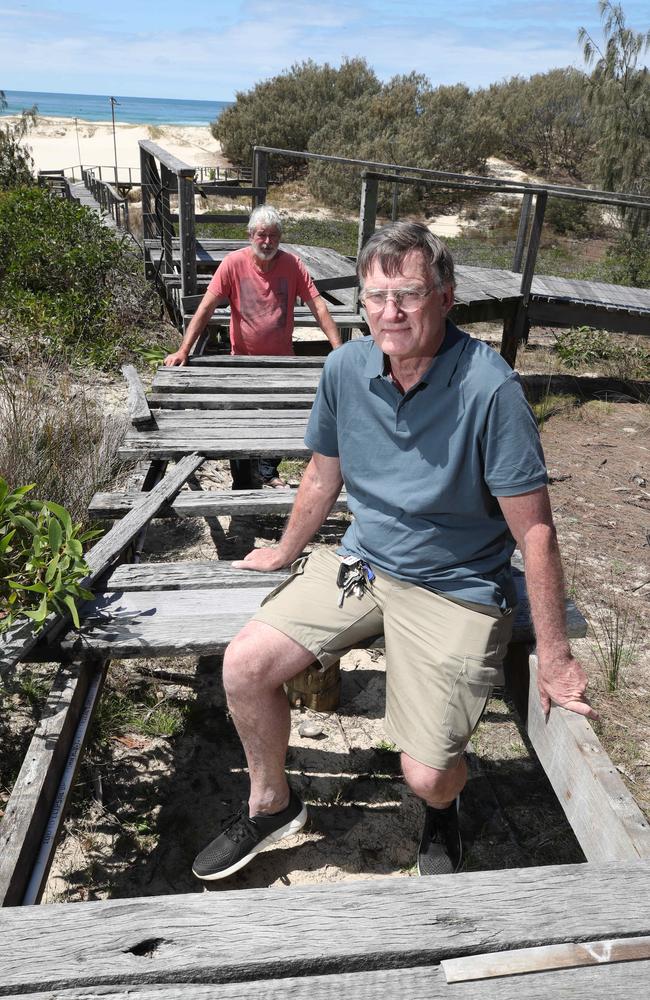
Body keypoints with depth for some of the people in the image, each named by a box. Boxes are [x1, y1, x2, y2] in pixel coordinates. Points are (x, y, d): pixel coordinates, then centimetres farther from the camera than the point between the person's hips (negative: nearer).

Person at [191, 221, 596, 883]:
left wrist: (554, 659, -12)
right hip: (361, 562, 5)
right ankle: (271, 804, 22)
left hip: (456, 588, -4)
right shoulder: (346, 368, -5)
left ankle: (441, 808, 29)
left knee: (427, 774, -13)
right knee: (244, 666, -7)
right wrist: (286, 552, 25)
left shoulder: (489, 388, -21)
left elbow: (534, 530, -17)